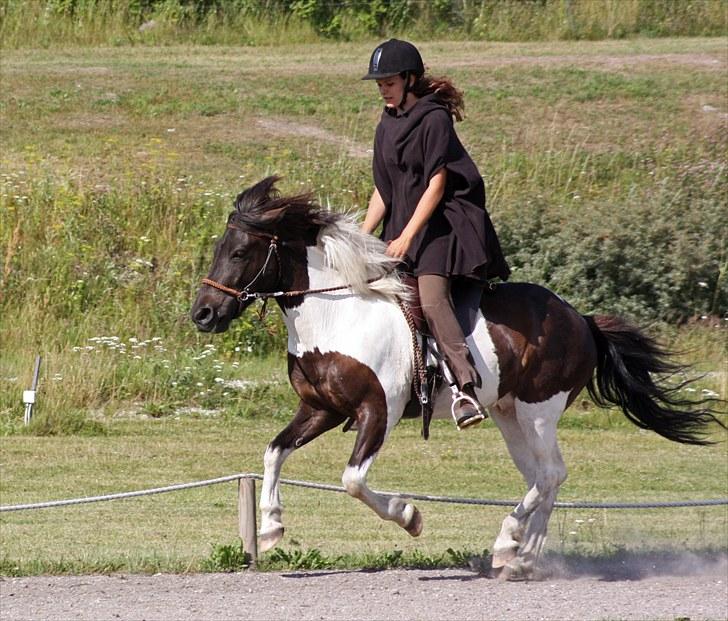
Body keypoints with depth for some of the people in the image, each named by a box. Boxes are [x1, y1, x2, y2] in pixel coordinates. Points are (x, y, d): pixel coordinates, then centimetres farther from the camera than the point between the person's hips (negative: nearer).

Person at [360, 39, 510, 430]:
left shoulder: (434, 119, -10)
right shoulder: (387, 127, 15)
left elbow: (436, 185, -15)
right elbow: (382, 192, 18)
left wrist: (406, 238, -20)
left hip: (443, 224, -9)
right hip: (401, 228, 9)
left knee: (430, 298, -28)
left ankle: (466, 385, -38)